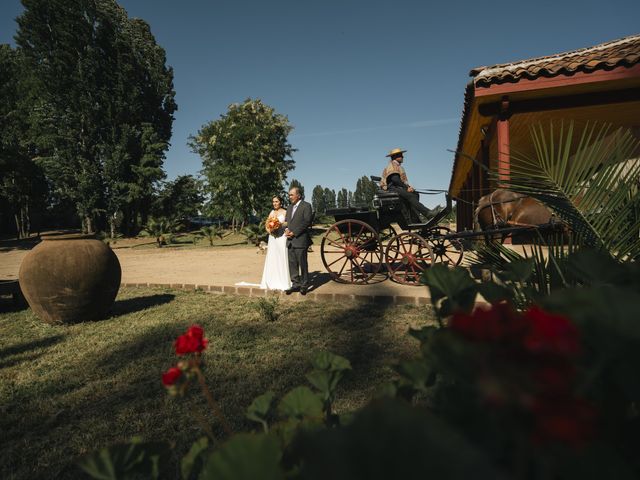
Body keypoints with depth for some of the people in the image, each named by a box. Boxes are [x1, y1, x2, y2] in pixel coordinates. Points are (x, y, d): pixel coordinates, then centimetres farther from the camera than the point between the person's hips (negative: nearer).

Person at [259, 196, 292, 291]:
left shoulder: (285, 212, -2)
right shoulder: (272, 212, 14)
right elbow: (266, 224, 14)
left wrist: (280, 225, -21)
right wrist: (269, 230, -5)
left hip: (282, 238, -5)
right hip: (272, 238, 5)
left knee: (282, 259, -3)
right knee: (272, 259, 7)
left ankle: (283, 282, 5)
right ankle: (273, 282, 16)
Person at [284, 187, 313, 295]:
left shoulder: (306, 206, -4)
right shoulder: (289, 207, 20)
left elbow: (307, 222, -12)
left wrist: (294, 232, -14)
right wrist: (286, 229, 0)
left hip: (300, 240, -7)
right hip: (290, 241, 7)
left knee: (303, 264, 0)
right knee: (292, 264, 8)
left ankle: (304, 285, 10)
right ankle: (296, 284, 17)